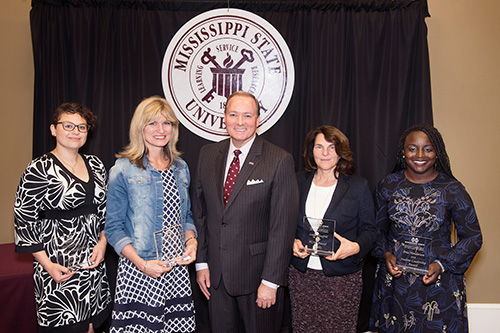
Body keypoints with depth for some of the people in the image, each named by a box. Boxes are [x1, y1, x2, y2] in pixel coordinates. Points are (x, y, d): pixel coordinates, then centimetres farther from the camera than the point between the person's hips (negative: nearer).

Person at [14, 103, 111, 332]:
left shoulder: (95, 165, 8)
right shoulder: (40, 169, -8)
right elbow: (24, 220, -8)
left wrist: (103, 242, -1)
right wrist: (47, 265, -13)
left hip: (93, 261, 5)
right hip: (59, 263, -5)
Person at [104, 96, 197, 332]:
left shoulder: (180, 168, 9)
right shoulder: (123, 170, -5)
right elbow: (113, 227, -5)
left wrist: (191, 241, -2)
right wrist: (142, 264, -15)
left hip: (177, 270, 4)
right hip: (138, 272, -4)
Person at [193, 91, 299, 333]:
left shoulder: (280, 161, -12)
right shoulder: (208, 154, 4)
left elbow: (282, 226, -14)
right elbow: (200, 211, 8)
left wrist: (271, 281, -15)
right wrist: (201, 262, 5)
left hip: (257, 274, -4)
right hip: (216, 274, 4)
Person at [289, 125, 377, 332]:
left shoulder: (358, 186, -1)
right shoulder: (299, 181, 6)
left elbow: (369, 229, 1)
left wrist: (356, 247, -18)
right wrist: (292, 241, -6)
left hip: (342, 276, -2)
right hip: (301, 274, 2)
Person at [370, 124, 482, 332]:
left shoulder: (453, 190, -6)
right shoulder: (387, 186, 0)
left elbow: (472, 237, 0)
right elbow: (377, 230, 10)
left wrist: (442, 264, -12)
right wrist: (385, 254, -8)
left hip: (439, 283, -2)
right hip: (394, 280, 2)